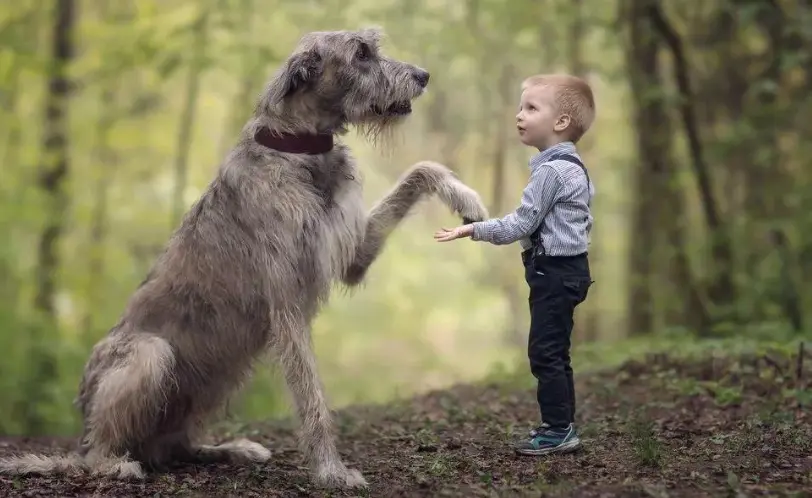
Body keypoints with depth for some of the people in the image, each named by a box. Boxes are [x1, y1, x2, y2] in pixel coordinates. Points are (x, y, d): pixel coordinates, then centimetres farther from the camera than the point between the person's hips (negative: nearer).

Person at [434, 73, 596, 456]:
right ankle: (561, 425, 21)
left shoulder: (551, 171, -18)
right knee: (555, 353, 15)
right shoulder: (573, 166, 13)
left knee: (545, 352, -6)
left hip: (554, 272, -10)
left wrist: (473, 230, -12)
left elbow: (521, 225, -19)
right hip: (567, 267, 10)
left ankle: (558, 429, -2)